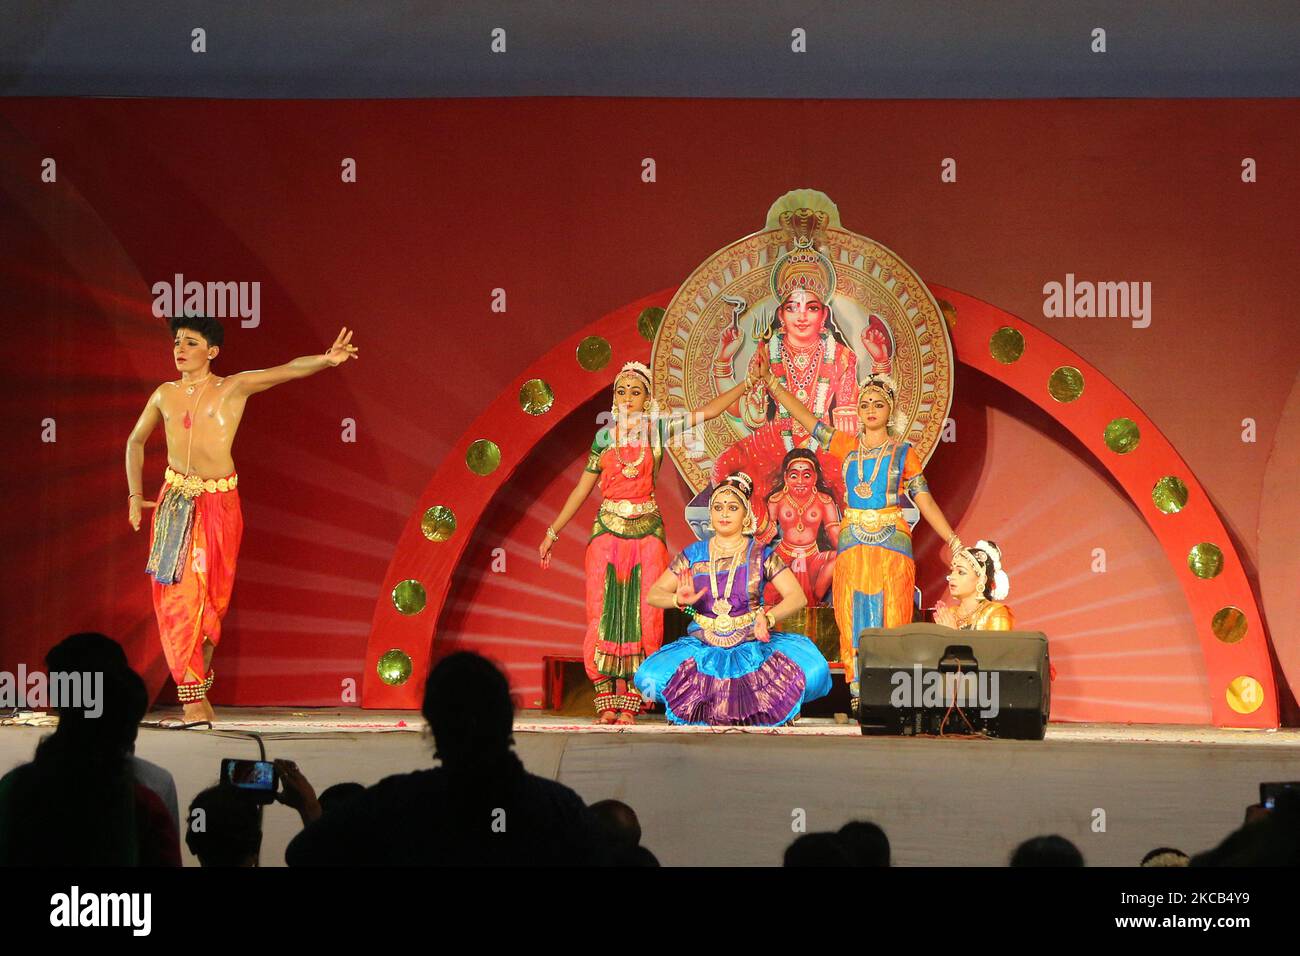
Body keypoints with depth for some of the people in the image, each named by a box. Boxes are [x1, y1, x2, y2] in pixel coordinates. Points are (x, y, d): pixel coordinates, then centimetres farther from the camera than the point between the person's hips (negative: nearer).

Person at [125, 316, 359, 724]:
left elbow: (288, 370, -16)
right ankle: (192, 696, -5)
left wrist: (327, 360, -33)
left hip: (218, 505, -2)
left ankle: (197, 687, 24)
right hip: (174, 502, 2)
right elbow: (136, 441, 21)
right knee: (177, 595, -6)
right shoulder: (165, 394, 7)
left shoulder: (233, 388, -3)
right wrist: (135, 496, 15)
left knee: (210, 597, 4)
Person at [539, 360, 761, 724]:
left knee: (643, 615, -5)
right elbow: (582, 489, 12)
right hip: (608, 530, 1)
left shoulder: (658, 429, 5)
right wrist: (552, 533, 11)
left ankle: (630, 702, -2)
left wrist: (747, 384, -3)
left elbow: (709, 411, 4)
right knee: (603, 613, -5)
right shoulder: (604, 437, 8)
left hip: (647, 531, -1)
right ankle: (606, 700, -1)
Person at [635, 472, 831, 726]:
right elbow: (653, 594, 7)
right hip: (703, 646, 1)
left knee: (813, 671, -29)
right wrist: (679, 600, -16)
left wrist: (769, 617, -24)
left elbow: (797, 596, -4)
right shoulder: (694, 554, 8)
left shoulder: (761, 555, 4)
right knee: (650, 678, -27)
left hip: (753, 645, -1)